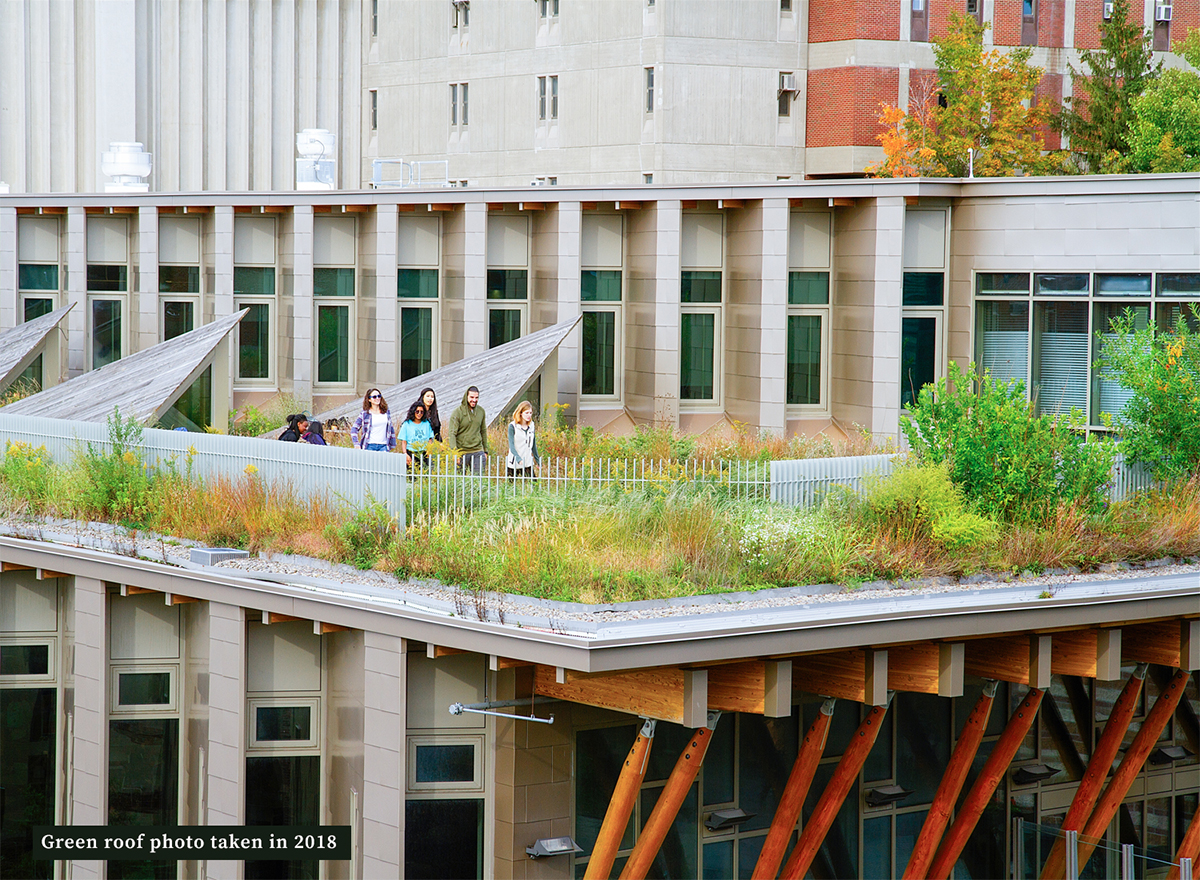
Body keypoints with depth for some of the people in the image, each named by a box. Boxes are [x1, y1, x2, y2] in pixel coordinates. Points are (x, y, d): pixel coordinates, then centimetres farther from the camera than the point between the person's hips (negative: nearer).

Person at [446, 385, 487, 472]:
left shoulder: (481, 411, 8)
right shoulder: (457, 413, -7)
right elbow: (452, 434, -12)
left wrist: (485, 451, 16)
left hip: (478, 452, 3)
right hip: (462, 452, -3)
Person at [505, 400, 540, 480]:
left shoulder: (531, 425, 7)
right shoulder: (512, 426, -7)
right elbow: (511, 446, -14)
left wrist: (537, 461, 20)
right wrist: (518, 459, -29)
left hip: (528, 463, 4)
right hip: (514, 464, -4)